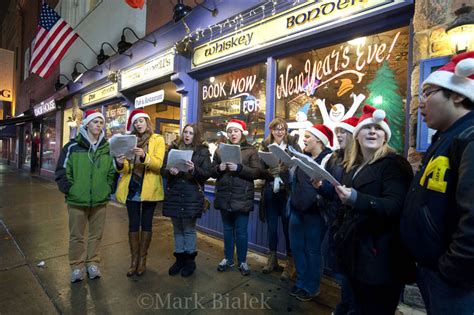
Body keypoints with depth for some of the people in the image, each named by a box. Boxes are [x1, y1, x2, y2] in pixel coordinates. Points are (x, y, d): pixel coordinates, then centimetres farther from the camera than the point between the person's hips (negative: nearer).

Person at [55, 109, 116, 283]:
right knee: (76, 235, 12)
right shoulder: (73, 146, -4)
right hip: (77, 200, -2)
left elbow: (112, 172, 11)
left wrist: (108, 189, 2)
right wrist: (70, 190, -8)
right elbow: (62, 171, -1)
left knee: (96, 234, 13)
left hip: (100, 201, 2)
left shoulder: (107, 148, 4)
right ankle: (77, 266, 29)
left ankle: (93, 263, 30)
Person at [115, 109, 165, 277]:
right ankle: (134, 259, 20)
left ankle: (143, 259, 21)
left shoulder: (158, 139, 1)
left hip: (149, 188, -3)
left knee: (146, 223, 7)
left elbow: (159, 164, -12)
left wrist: (144, 156, -29)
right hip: (132, 187, 3)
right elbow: (126, 168, 6)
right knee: (133, 223, 7)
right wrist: (120, 164, -17)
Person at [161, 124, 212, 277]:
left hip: (192, 196, -3)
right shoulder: (173, 148, 8)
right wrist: (170, 172, -17)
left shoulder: (203, 151, -1)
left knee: (189, 228, 7)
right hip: (174, 195, 3)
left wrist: (194, 170, -24)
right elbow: (163, 169, 5)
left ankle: (190, 260, 25)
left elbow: (207, 174, -5)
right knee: (177, 228, 14)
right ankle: (179, 258, 32)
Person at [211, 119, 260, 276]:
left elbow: (257, 172, -10)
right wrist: (219, 168, -13)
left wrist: (239, 168, -22)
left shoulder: (251, 151, -1)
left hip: (242, 198, -3)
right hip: (224, 197, 3)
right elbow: (212, 171, 9)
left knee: (241, 231, 7)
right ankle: (228, 258, 34)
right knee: (228, 229, 17)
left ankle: (242, 261, 26)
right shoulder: (220, 150, 9)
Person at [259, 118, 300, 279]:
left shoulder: (292, 143, 1)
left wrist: (284, 168, -22)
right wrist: (270, 172, -16)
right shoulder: (265, 145, 7)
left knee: (287, 225, 3)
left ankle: (290, 261, 20)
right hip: (270, 190, 3)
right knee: (271, 225, 13)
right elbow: (261, 169, 3)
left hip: (287, 190, -2)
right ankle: (272, 258, 30)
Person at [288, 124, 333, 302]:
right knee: (296, 247, 16)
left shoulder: (328, 158, -9)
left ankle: (312, 287, 29)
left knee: (312, 250, 9)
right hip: (297, 209, 7)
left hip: (314, 211, -7)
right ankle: (301, 282, 35)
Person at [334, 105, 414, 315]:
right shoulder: (354, 166, 13)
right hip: (355, 251, 7)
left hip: (379, 255, -7)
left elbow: (395, 206, -23)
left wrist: (356, 199, -36)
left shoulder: (394, 164, -10)